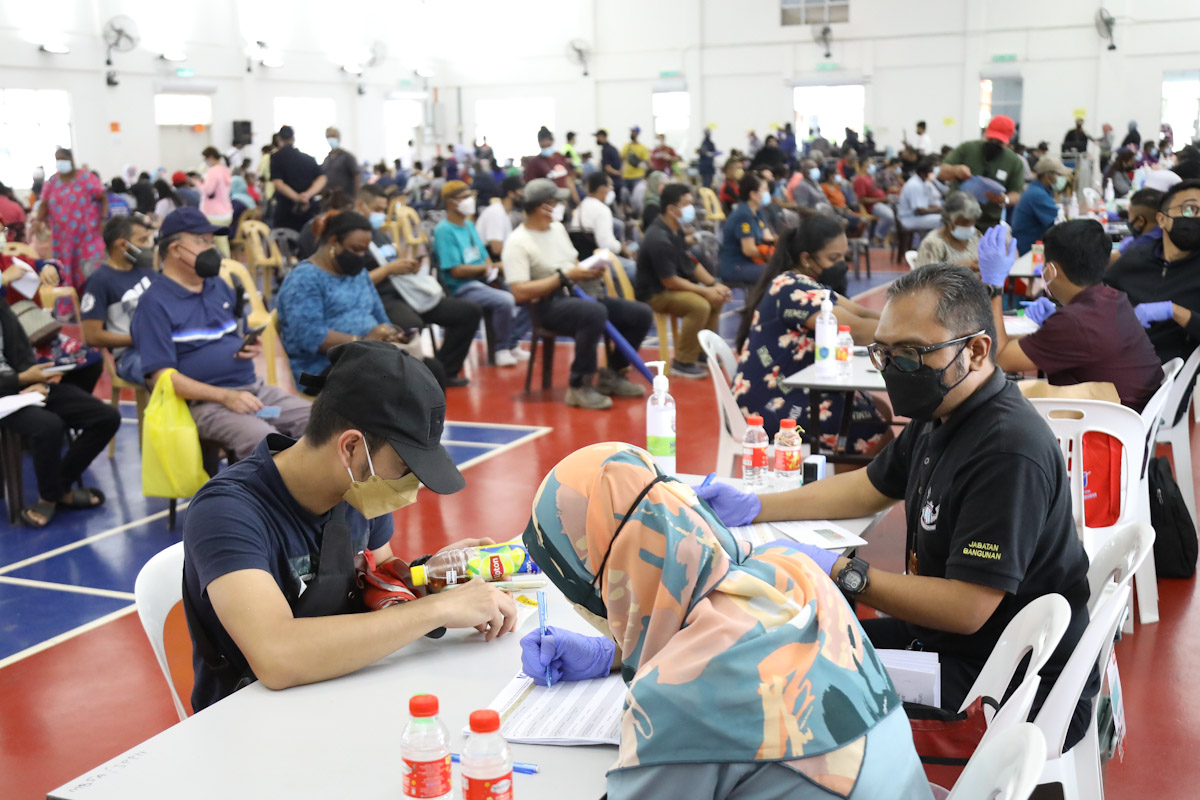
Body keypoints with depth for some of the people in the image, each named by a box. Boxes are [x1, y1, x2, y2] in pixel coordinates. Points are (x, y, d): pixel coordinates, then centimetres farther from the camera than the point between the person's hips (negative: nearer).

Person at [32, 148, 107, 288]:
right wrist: (38, 220, -9)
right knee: (65, 273, 3)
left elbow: (103, 196, -4)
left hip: (86, 235, -4)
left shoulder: (85, 178, -3)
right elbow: (44, 204, 8)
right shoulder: (52, 181, 9)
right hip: (62, 236, 4)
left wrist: (104, 219, -14)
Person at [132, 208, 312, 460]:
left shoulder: (218, 286, 18)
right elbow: (161, 376, -12)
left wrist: (251, 347, 4)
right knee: (263, 440, -34)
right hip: (206, 402, -7)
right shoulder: (155, 303, -4)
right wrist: (226, 397, -21)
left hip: (255, 389, 7)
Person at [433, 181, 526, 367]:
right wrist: (484, 268, -7)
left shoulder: (469, 225, 15)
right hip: (463, 288, -9)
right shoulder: (444, 230, -11)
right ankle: (502, 350, -12)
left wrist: (491, 269, -5)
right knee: (505, 300, -30)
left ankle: (512, 346, 3)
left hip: (483, 281, 9)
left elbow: (485, 256, 18)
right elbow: (456, 271, -17)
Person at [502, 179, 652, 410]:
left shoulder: (557, 228, 14)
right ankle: (579, 387, -26)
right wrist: (564, 276, -18)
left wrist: (590, 270, 0)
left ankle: (612, 375, 14)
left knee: (642, 314, -1)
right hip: (548, 305, -8)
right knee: (595, 312, -40)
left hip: (578, 294, 9)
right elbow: (520, 293, -20)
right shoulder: (517, 243, -11)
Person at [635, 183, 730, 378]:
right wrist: (706, 291, -18)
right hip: (655, 294, -10)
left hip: (672, 287, 10)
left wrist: (714, 285, 1)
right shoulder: (659, 240, -26)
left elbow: (689, 262, 13)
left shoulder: (675, 230, 4)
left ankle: (702, 351, 19)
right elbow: (669, 281, -24)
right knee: (700, 305, -28)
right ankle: (683, 363, -17)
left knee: (717, 299, 9)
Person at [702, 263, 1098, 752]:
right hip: (948, 641, 10)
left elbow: (966, 609, -30)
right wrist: (752, 508, 9)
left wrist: (840, 572, -27)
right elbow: (869, 490, 18)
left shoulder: (1009, 451, -28)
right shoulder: (940, 416, 4)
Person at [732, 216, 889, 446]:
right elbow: (856, 331, -26)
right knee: (879, 432, -11)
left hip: (786, 390, 11)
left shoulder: (805, 284, 12)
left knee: (879, 409, 12)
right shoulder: (793, 289, -20)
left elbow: (861, 314, 8)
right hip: (771, 407, -11)